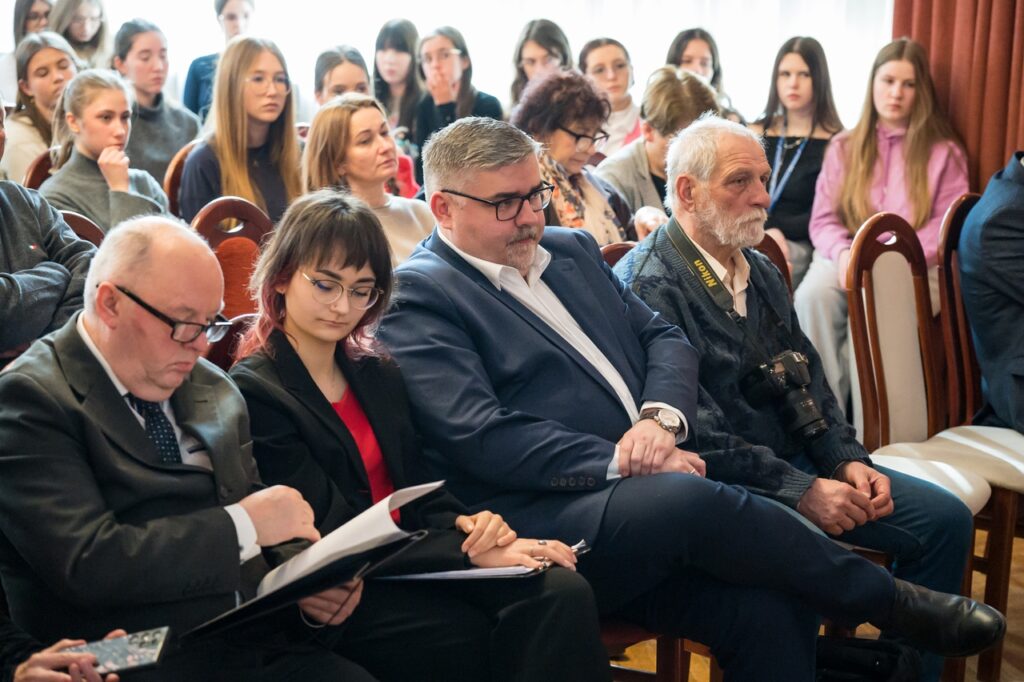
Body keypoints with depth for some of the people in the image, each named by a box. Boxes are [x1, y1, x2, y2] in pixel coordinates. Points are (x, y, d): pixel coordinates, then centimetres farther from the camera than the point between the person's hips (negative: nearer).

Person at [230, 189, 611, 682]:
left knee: (564, 593, -23)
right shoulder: (252, 395, -8)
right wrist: (470, 554, -18)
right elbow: (337, 537, -13)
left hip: (415, 560, 6)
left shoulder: (378, 374, 14)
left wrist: (464, 525, -11)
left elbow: (418, 489, 13)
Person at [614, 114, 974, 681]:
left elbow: (807, 378, 18)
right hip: (719, 482, -9)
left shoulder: (761, 272, 16)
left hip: (795, 459, 9)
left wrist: (847, 461, 1)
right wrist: (799, 491, -20)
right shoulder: (647, 283, -14)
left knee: (946, 519, -1)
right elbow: (695, 430, -20)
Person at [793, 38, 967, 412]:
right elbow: (823, 220, 10)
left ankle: (838, 405, -24)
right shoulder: (843, 147, 17)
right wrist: (844, 254, -13)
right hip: (847, 259, 2)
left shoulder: (944, 153, 10)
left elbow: (946, 230, 0)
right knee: (812, 294, -34)